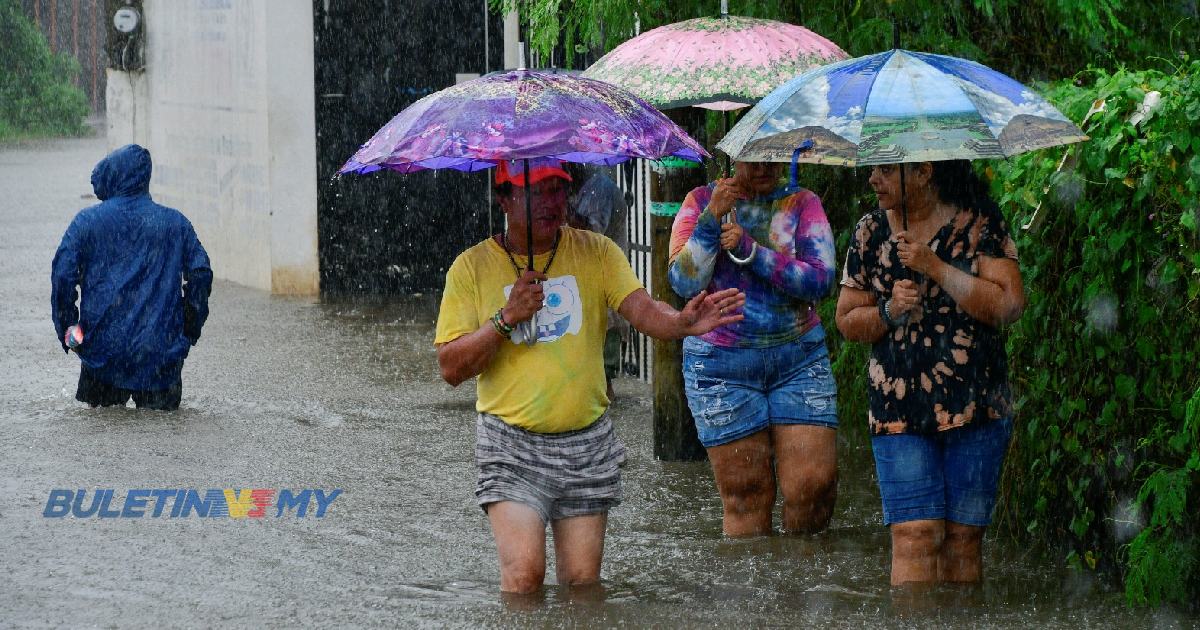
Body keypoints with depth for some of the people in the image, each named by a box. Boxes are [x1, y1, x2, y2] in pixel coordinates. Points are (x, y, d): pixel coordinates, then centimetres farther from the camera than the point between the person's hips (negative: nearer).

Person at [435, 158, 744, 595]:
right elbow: (452, 368, -4)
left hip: (586, 442, 2)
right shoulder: (473, 268, -1)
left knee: (583, 581, 3)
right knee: (524, 572, -16)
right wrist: (507, 318, -17)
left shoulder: (595, 252, 4)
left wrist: (682, 322, -34)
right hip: (511, 445, -2)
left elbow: (640, 308, -12)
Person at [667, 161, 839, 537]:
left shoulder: (802, 204, 5)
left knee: (814, 484, -9)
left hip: (798, 360, 1)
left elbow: (820, 281, -9)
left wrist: (750, 250, -17)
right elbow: (684, 283, -7)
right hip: (721, 361, -1)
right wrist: (712, 219, -17)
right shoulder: (701, 202, 5)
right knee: (745, 494, -2)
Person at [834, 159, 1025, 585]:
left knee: (963, 535, 3)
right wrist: (890, 311, -8)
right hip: (899, 409, 1)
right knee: (915, 534, -10)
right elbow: (847, 321, 13)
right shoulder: (870, 233, 7)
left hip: (975, 405, -1)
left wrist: (935, 268, -16)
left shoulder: (979, 225, -2)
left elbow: (1009, 307, -12)